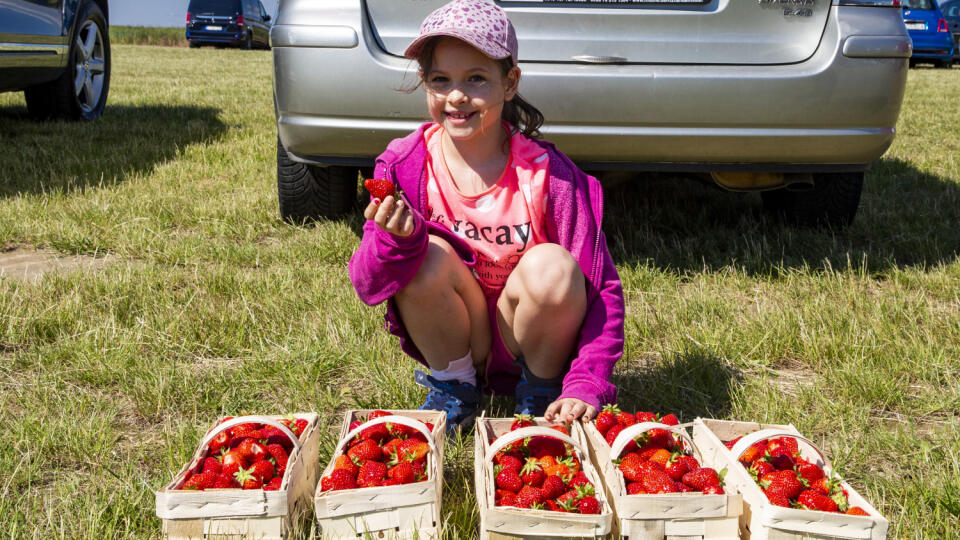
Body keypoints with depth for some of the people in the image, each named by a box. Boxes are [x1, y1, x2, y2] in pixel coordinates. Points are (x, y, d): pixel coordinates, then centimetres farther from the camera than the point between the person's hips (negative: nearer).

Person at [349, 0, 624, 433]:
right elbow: (367, 287, -15)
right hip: (454, 343, 1)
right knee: (430, 257, -27)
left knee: (551, 266, -29)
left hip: (531, 343, -1)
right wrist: (397, 239, -36)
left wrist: (586, 385, -27)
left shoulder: (548, 174, -19)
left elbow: (602, 291, -16)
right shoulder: (404, 165, -13)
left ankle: (541, 393, -1)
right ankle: (453, 385, 0)